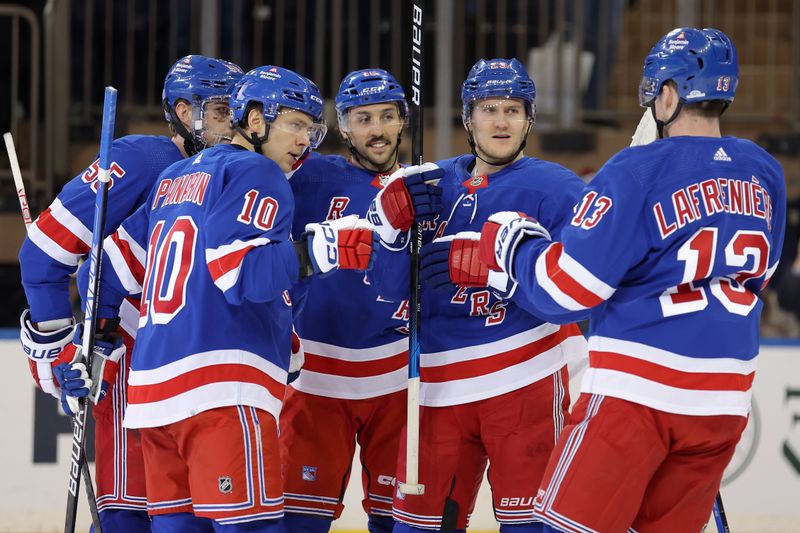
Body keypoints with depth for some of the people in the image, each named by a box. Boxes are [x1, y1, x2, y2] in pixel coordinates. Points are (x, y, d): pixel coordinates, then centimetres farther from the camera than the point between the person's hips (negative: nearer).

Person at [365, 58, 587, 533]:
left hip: (527, 381, -5)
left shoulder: (556, 189, -3)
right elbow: (391, 286, 10)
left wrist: (480, 262, -26)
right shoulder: (434, 186, 13)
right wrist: (395, 217, -9)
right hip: (441, 387, 5)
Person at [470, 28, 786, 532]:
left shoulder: (639, 172, -12)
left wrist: (513, 245, 6)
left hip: (639, 391, -6)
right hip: (725, 403, 6)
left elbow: (566, 290, -12)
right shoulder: (765, 174, 6)